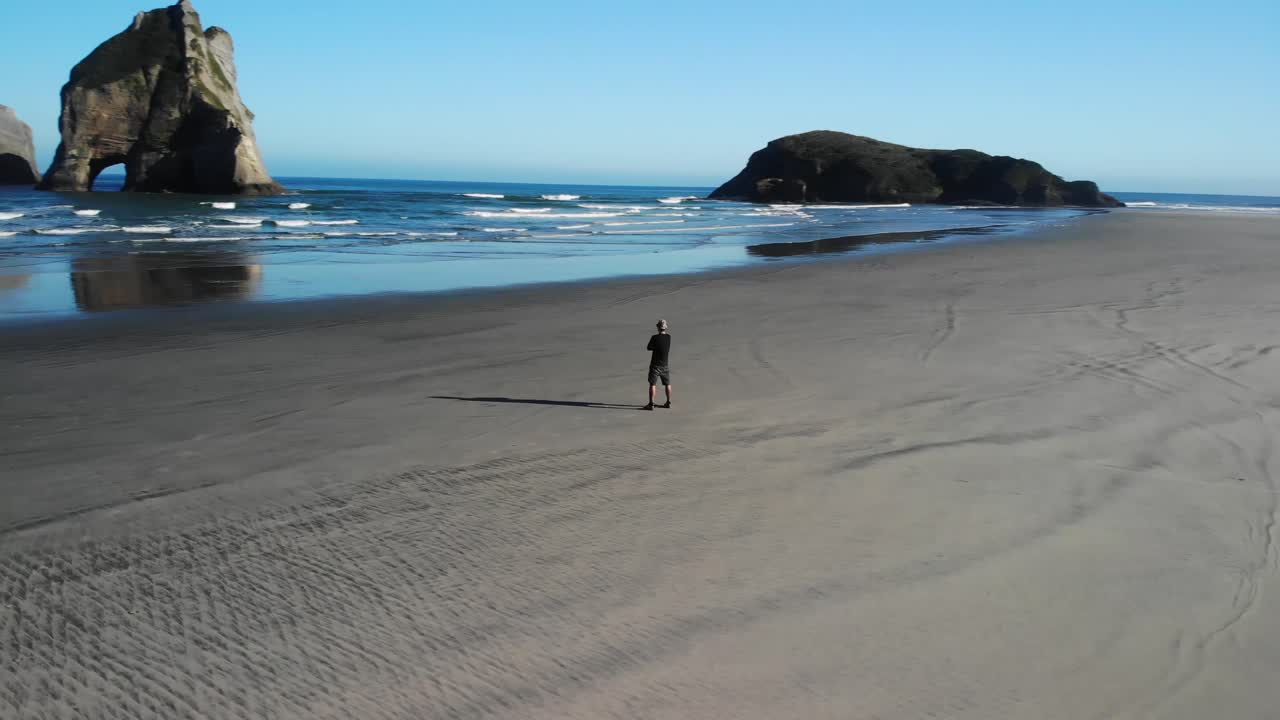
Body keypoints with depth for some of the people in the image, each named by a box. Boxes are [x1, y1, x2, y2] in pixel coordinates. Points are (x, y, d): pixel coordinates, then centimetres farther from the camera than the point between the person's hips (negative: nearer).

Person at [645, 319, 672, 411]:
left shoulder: (655, 338, -15)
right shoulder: (669, 337, -2)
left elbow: (648, 348, -2)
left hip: (655, 365, -4)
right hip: (665, 365, 4)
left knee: (652, 384, -1)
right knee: (667, 384, 15)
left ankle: (651, 404, -4)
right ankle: (668, 402, 22)